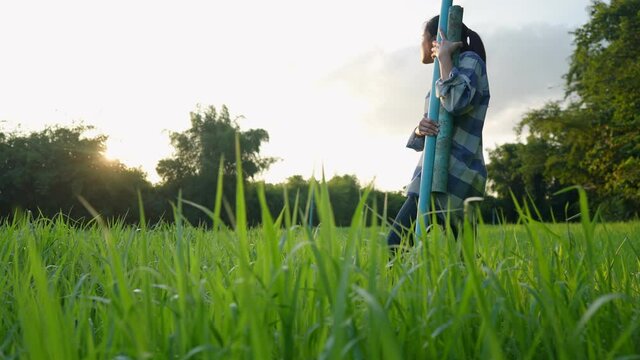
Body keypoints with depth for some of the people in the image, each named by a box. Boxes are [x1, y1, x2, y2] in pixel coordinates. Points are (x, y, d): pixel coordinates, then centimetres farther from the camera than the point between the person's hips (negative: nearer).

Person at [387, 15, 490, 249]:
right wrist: (420, 130, -7)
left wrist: (443, 56, -9)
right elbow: (420, 142, 18)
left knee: (396, 247, -18)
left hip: (451, 178, -10)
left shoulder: (469, 60, 1)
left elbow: (457, 103, -22)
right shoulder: (444, 77, 26)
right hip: (455, 177, 10)